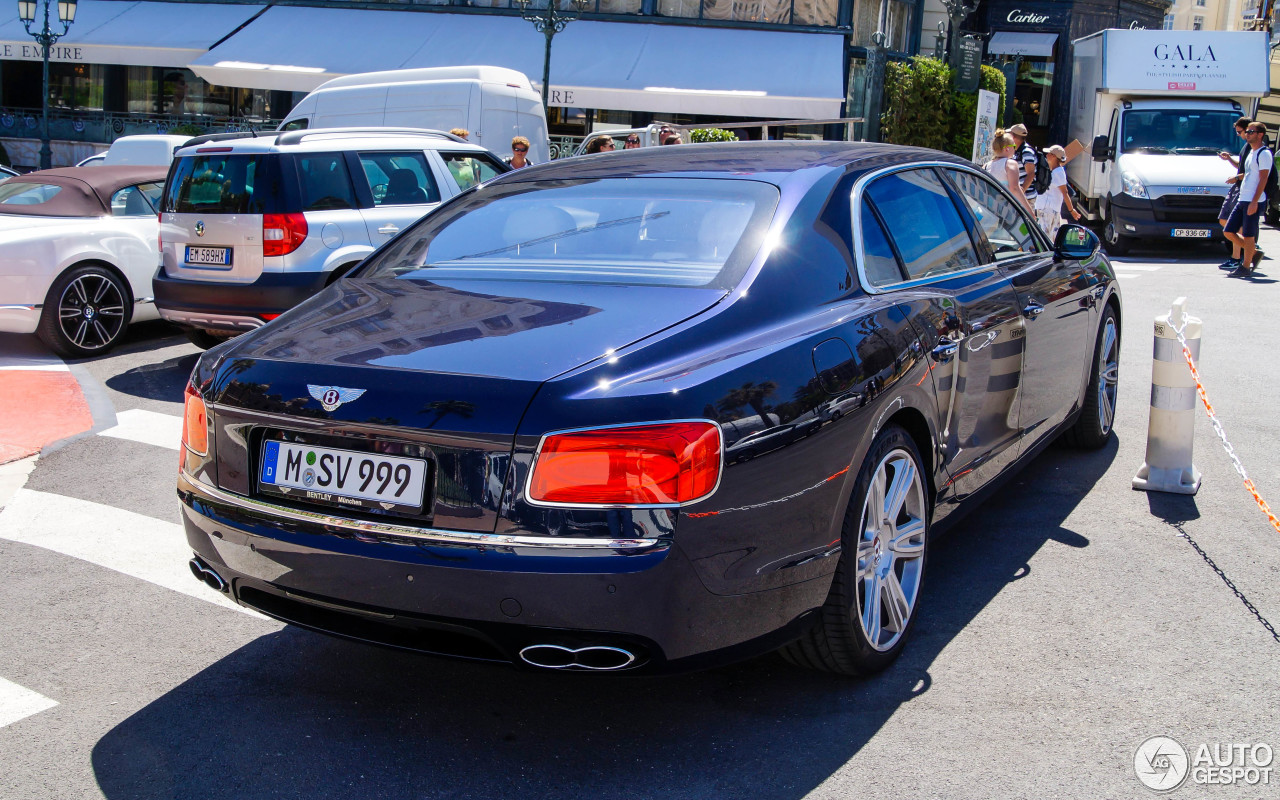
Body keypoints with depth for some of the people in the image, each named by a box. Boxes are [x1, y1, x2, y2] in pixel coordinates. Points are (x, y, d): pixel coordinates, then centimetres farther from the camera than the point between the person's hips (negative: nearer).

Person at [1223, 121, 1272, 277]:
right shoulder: (1251, 153, 19)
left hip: (1254, 201, -9)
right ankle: (1254, 253, 20)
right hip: (1242, 200, 9)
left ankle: (1245, 267, 4)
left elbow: (1263, 179, -16)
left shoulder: (1264, 153, -10)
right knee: (1228, 231, 7)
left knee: (1248, 235, -5)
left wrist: (1254, 202, -21)